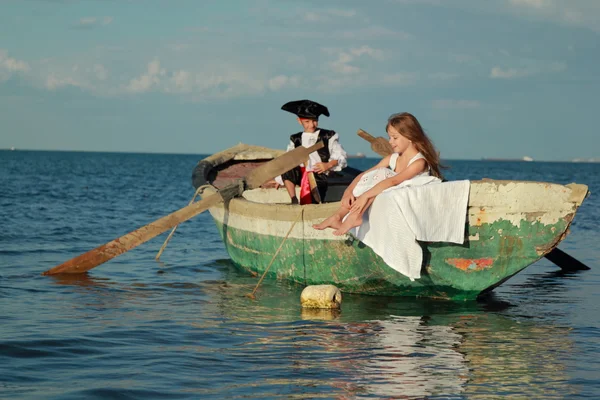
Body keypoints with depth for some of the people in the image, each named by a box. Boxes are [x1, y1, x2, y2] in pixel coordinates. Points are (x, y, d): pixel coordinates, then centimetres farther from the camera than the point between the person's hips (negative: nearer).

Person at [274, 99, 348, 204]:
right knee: (288, 167, -30)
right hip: (300, 175, 3)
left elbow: (340, 156, 4)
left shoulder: (328, 136, 9)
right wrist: (280, 179, 8)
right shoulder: (295, 139, 17)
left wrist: (328, 165, -14)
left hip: (319, 175, -3)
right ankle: (294, 200, -22)